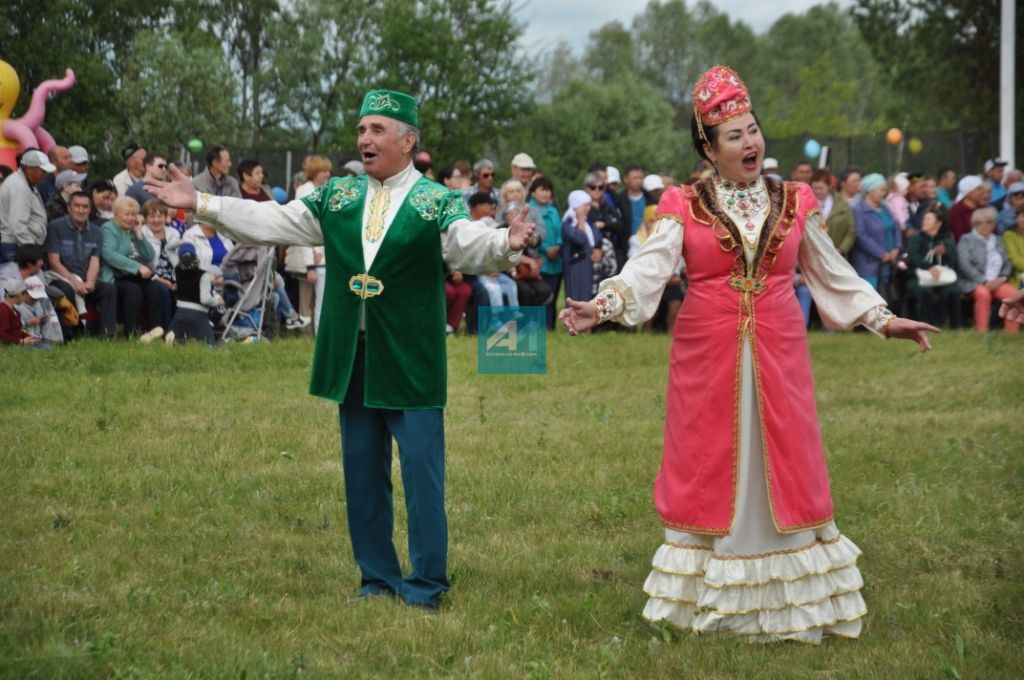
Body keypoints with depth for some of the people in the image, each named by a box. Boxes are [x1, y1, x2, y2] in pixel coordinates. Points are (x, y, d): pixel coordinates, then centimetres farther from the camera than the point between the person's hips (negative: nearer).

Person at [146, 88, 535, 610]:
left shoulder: (436, 203, -4)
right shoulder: (337, 196, 9)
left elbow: (468, 245, -20)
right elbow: (272, 222, 9)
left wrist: (506, 245, -42)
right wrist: (200, 204, 5)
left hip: (411, 360, -5)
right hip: (352, 357, 5)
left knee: (421, 468, -3)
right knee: (362, 470, 11)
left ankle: (426, 583, 6)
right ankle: (378, 576, 22)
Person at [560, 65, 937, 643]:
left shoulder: (794, 203, 6)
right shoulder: (684, 207, -1)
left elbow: (833, 273, 13)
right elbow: (650, 267, -12)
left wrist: (882, 318, 9)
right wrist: (604, 305, -28)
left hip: (778, 354, 2)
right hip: (708, 356, -2)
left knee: (780, 470, 4)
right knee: (709, 472, 4)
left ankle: (788, 600, 14)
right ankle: (708, 599, 14)